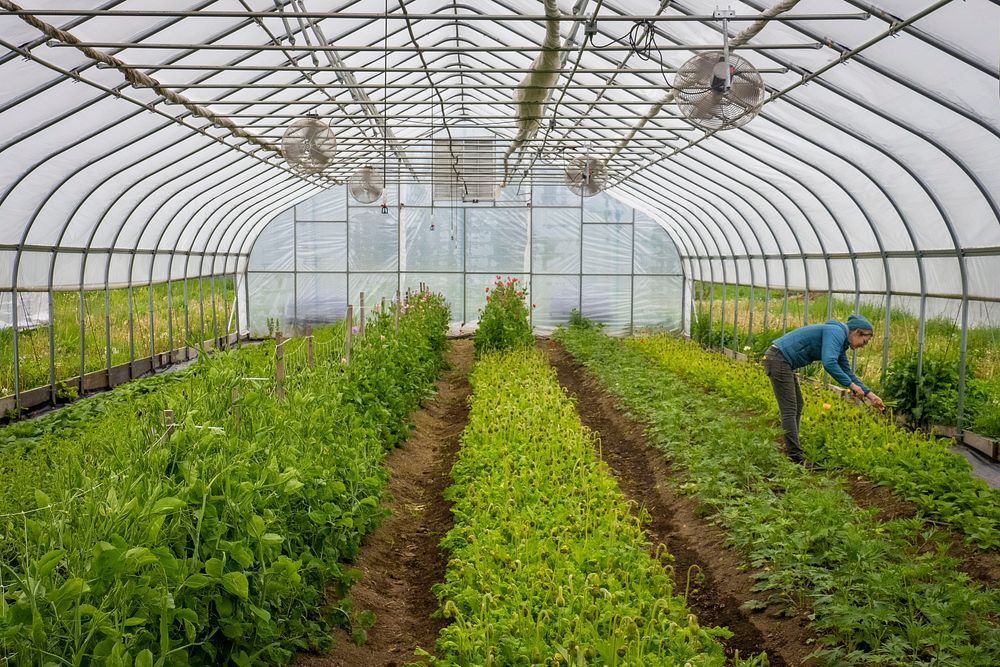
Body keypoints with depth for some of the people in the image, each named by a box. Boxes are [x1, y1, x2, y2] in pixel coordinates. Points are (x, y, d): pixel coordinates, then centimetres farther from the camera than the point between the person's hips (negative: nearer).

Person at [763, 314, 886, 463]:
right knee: (789, 410, -9)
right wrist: (851, 384, -19)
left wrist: (870, 394, 20)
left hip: (782, 361, 11)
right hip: (778, 358, -11)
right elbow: (829, 363, -28)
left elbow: (847, 372, 24)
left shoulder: (840, 341, 17)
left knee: (797, 405, 16)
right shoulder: (836, 332, -13)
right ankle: (795, 457, -7)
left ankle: (792, 449, 21)